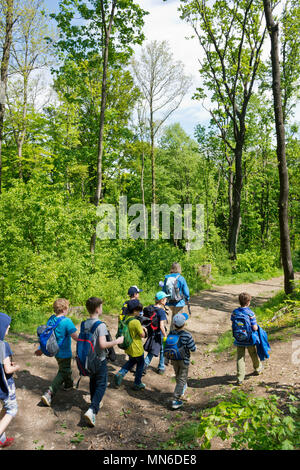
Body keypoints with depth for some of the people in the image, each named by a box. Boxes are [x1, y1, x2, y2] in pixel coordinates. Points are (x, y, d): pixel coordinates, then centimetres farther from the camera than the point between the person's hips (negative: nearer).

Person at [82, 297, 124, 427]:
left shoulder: (84, 324, -2)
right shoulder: (100, 325, -24)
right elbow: (103, 344, -30)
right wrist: (117, 341, -18)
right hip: (99, 360, -7)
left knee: (93, 382, 23)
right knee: (101, 385, 4)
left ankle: (95, 403, 39)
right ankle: (92, 410, -8)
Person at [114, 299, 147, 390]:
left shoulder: (126, 318, -6)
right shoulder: (136, 322, -30)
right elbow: (143, 335, -20)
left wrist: (141, 327, -2)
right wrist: (143, 330, -1)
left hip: (128, 348, 7)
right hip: (137, 349, -7)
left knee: (131, 361, 30)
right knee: (140, 364, 17)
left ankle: (120, 374, 13)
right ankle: (137, 384, 29)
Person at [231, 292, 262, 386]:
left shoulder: (235, 312, -7)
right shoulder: (250, 313, -18)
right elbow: (255, 328, -18)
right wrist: (257, 326, 3)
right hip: (250, 340, -2)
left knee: (240, 358, 5)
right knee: (254, 355, 23)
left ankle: (240, 379, 2)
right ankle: (257, 369, 47)